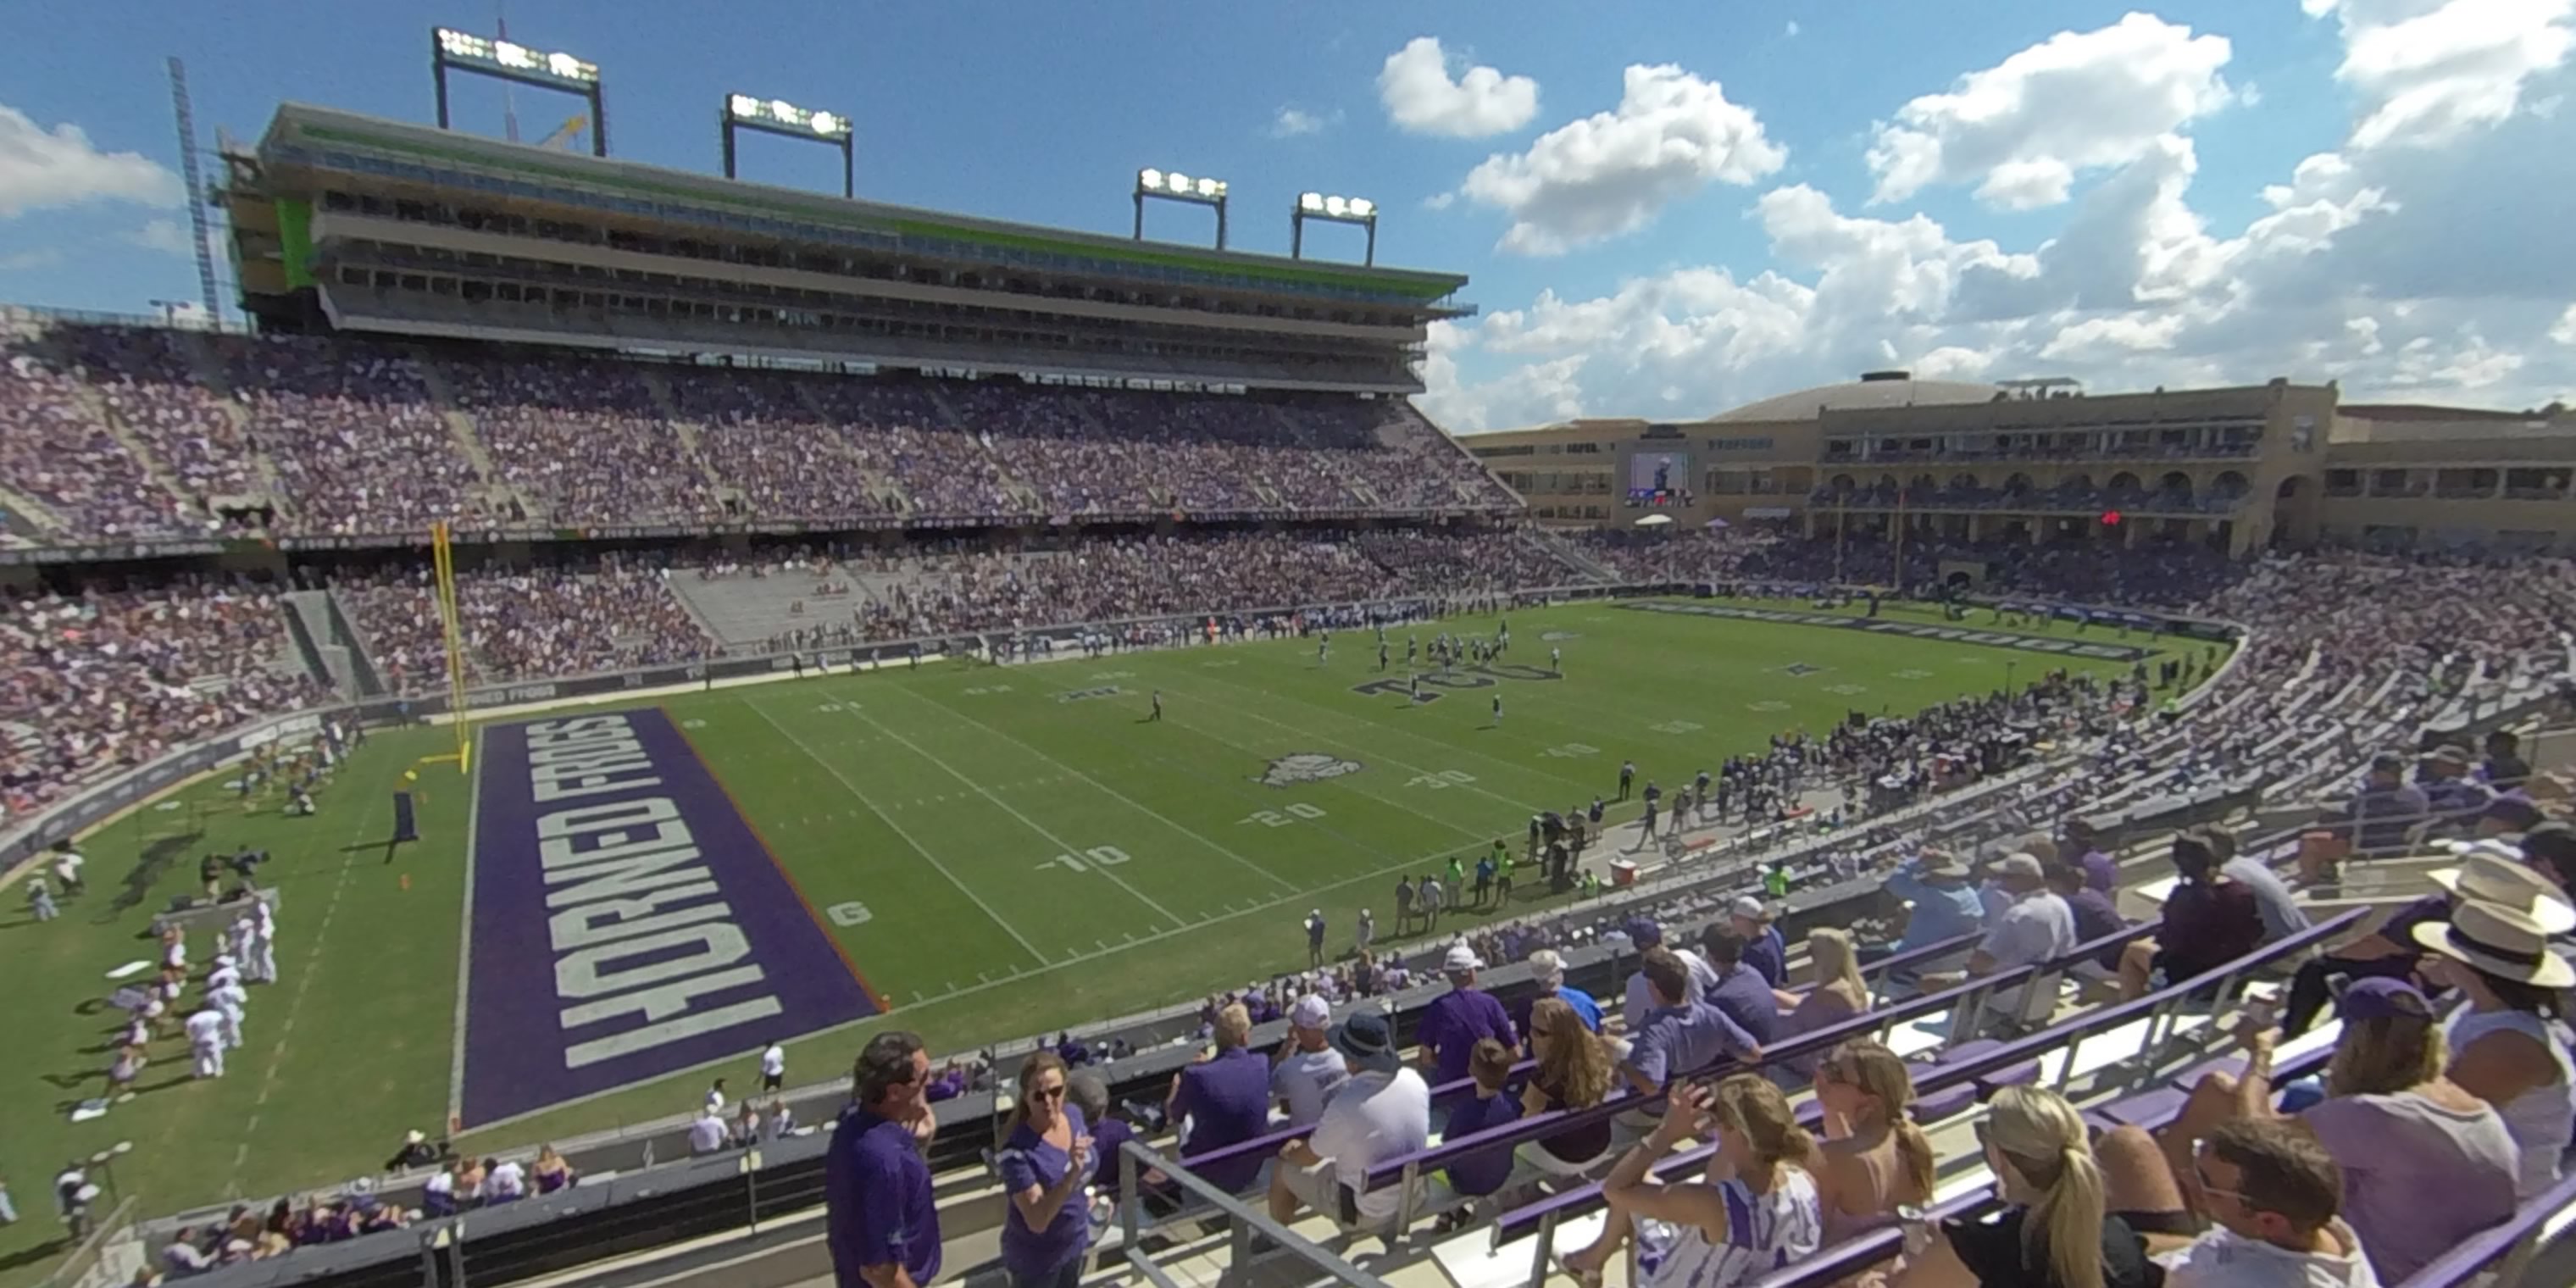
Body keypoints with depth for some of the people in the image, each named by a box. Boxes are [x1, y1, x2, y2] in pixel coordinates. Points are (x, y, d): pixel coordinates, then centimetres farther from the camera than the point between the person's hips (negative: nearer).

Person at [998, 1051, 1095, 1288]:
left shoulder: (1073, 1115, -12)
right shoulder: (1018, 1150, -32)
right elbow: (1037, 1220, -33)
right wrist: (1072, 1173, -43)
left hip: (1073, 1240, 6)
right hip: (1035, 1255, -6)